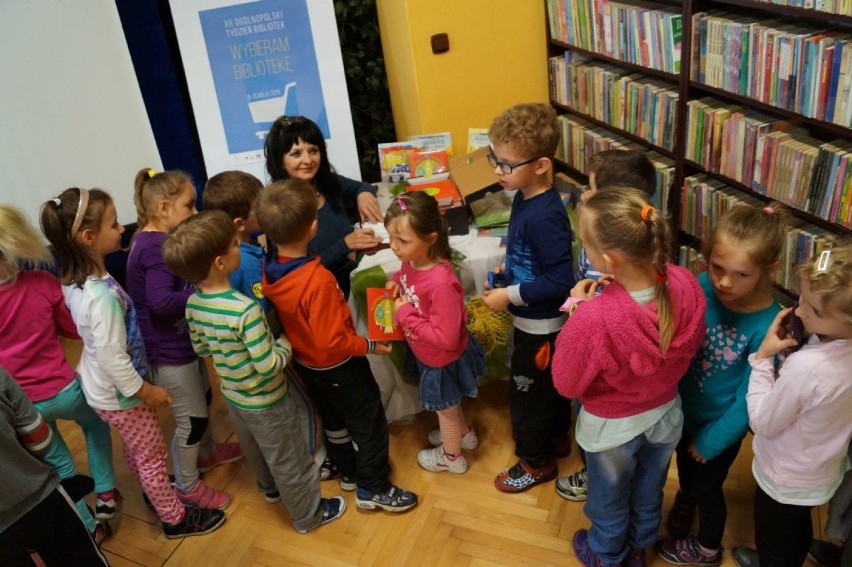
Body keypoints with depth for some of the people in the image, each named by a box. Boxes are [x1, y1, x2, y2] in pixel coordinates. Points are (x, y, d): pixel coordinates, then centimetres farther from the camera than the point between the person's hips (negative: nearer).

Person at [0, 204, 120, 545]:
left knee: (59, 466, 19)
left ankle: (89, 529, 31)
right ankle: (106, 494, 30)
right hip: (62, 390, 0)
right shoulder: (43, 283, -15)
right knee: (95, 422, 32)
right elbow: (75, 329, 0)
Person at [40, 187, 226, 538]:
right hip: (117, 393, -9)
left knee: (136, 447, 29)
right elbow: (113, 358, -30)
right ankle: (175, 519, 29)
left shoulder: (77, 280, -6)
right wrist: (147, 390, -16)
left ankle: (154, 491, 51)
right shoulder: (101, 296, -35)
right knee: (153, 454, 10)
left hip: (101, 387, 9)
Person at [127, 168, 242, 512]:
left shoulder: (153, 240, 6)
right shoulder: (155, 247, -26)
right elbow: (161, 300, -35)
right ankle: (187, 486, 26)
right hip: (168, 350, -10)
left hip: (181, 341, 10)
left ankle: (206, 453, 51)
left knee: (203, 399, 27)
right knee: (191, 419, 6)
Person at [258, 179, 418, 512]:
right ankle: (373, 489, 28)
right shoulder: (317, 280, -37)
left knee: (333, 419, 27)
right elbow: (333, 342, -32)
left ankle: (349, 473, 46)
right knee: (369, 423, 13)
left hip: (304, 362, 8)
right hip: (337, 367, -8)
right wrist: (371, 345, -16)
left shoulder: (269, 268, -14)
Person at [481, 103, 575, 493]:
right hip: (533, 319, 9)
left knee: (527, 392, 11)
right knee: (548, 384, 28)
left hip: (540, 325, -9)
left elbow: (560, 281, -31)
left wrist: (509, 296, -25)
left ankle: (535, 462, 32)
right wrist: (508, 281, 3)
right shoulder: (524, 198, -4)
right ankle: (556, 437, 50)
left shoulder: (545, 216, -31)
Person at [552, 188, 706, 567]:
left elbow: (566, 383, -22)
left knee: (610, 500, 28)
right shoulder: (685, 284, -26)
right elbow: (693, 345, -4)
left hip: (613, 427, -4)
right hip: (665, 414, 4)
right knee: (649, 491, 33)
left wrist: (576, 309, -18)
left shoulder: (593, 319, -41)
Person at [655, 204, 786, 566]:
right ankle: (685, 501, 63)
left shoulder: (767, 326, -31)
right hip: (684, 408, 4)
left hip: (721, 425, -4)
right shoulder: (701, 288, -21)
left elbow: (750, 397, -21)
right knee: (685, 465, 31)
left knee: (707, 486, 22)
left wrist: (712, 440, -12)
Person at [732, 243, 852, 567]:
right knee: (798, 533, 34)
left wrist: (763, 357, -25)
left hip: (786, 480, -7)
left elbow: (762, 422, -26)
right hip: (823, 472, 7)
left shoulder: (805, 367, -42)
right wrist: (796, 345, -17)